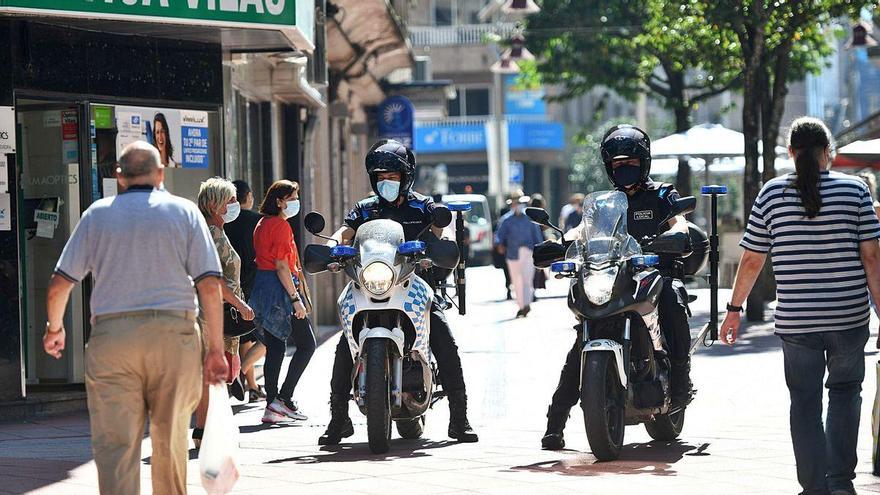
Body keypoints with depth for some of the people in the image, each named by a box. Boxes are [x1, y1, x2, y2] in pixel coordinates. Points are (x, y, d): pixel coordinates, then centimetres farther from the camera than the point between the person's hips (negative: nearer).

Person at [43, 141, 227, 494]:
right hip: (174, 333, 0)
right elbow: (210, 285, -1)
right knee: (170, 439, 13)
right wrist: (215, 349, 3)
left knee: (114, 444, -3)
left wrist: (54, 328, 24)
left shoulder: (97, 214, 9)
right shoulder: (184, 212, 7)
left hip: (110, 334, 0)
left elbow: (59, 284, 6)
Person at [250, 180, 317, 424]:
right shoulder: (281, 226, -12)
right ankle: (284, 399, -6)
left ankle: (272, 407, 7)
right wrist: (296, 298, -18)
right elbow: (282, 266, -18)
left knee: (275, 348, 10)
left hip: (263, 287, 9)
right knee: (306, 344, -1)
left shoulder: (262, 224, 16)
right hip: (280, 289, -9)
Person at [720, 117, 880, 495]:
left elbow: (751, 260, 3)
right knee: (845, 391, 19)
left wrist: (734, 310, 13)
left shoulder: (771, 194, 0)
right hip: (849, 318, 0)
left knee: (805, 403, 10)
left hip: (796, 321, 0)